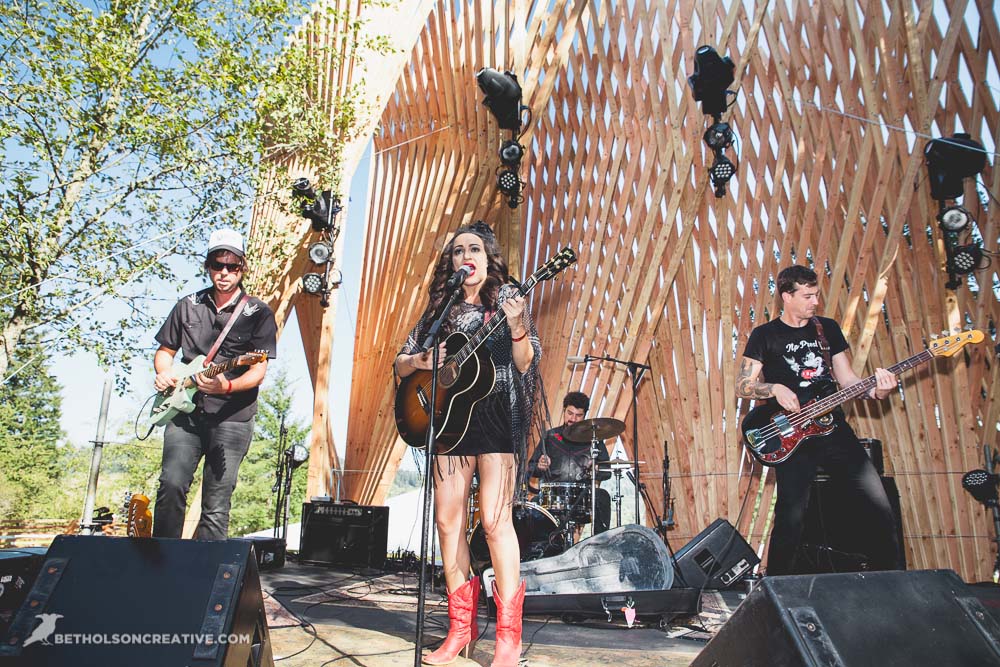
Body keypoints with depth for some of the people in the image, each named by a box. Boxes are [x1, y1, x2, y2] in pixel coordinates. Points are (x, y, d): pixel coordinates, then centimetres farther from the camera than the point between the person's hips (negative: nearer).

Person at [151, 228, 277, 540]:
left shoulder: (258, 313, 1)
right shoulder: (188, 306, 12)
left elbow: (258, 371, -5)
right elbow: (164, 351, 22)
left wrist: (227, 387, -24)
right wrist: (165, 374, 0)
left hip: (232, 418, -2)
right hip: (184, 411, 3)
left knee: (216, 506, -3)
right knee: (172, 485, -12)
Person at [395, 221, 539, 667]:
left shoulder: (506, 299, 4)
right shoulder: (441, 308, 14)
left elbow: (526, 364, -5)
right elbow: (400, 364, 13)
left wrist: (517, 327, -22)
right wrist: (420, 361, -8)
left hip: (496, 415, -4)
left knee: (494, 521, -10)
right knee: (448, 519, 3)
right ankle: (461, 627, 15)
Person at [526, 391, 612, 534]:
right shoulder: (550, 436, 16)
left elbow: (607, 471, 12)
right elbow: (531, 468, 15)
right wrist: (539, 467, -8)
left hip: (583, 495, 0)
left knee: (602, 496, -31)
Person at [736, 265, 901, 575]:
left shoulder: (828, 328, 13)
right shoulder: (765, 335, 2)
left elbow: (846, 378, 12)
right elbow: (742, 386, 0)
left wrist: (874, 390, -8)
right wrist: (775, 389, -17)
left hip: (833, 427, 4)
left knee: (879, 508, 0)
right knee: (791, 519, -8)